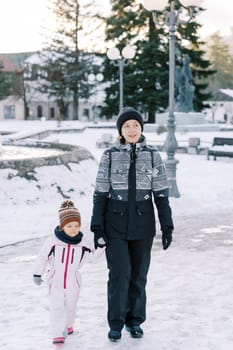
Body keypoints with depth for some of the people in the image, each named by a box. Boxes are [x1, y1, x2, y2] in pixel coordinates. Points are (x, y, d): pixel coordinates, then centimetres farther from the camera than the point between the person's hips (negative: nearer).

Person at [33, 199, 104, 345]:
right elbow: (42, 257, -5)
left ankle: (68, 325, 42)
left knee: (71, 306, 18)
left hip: (73, 282, 3)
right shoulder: (53, 241, -14)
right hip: (55, 280, -2)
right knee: (57, 307, -7)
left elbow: (95, 252, 2)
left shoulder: (82, 243, -7)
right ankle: (58, 333, -3)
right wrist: (37, 274, -3)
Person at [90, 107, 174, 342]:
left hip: (143, 224, 2)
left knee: (138, 273, 9)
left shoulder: (152, 155, 0)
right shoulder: (110, 156, -2)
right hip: (116, 224, -1)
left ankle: (134, 320, 24)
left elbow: (161, 194, 1)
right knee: (120, 273, -7)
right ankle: (116, 323, 7)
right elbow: (100, 193, -1)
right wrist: (97, 226, -5)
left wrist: (167, 226, -3)